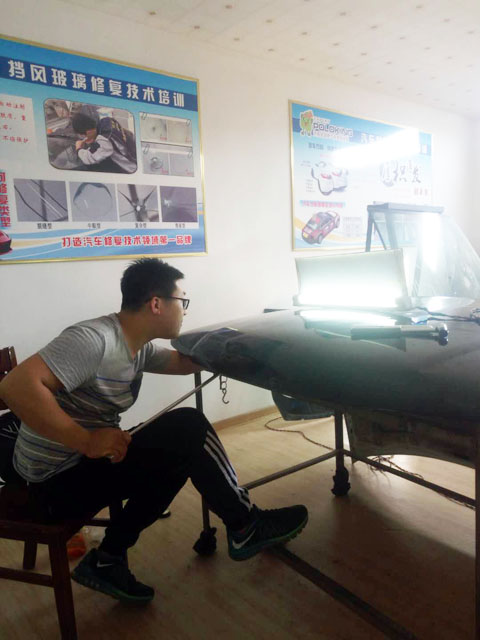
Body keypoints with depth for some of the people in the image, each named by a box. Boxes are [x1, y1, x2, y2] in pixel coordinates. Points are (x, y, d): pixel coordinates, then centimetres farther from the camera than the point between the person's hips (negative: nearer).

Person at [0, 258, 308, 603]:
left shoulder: (138, 346, 5)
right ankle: (246, 528, 3)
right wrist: (87, 440, -32)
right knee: (187, 428, -18)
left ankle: (107, 559, 17)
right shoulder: (94, 339, -25)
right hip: (59, 480, -10)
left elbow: (183, 361, 20)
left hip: (83, 462, 10)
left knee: (180, 453, 16)